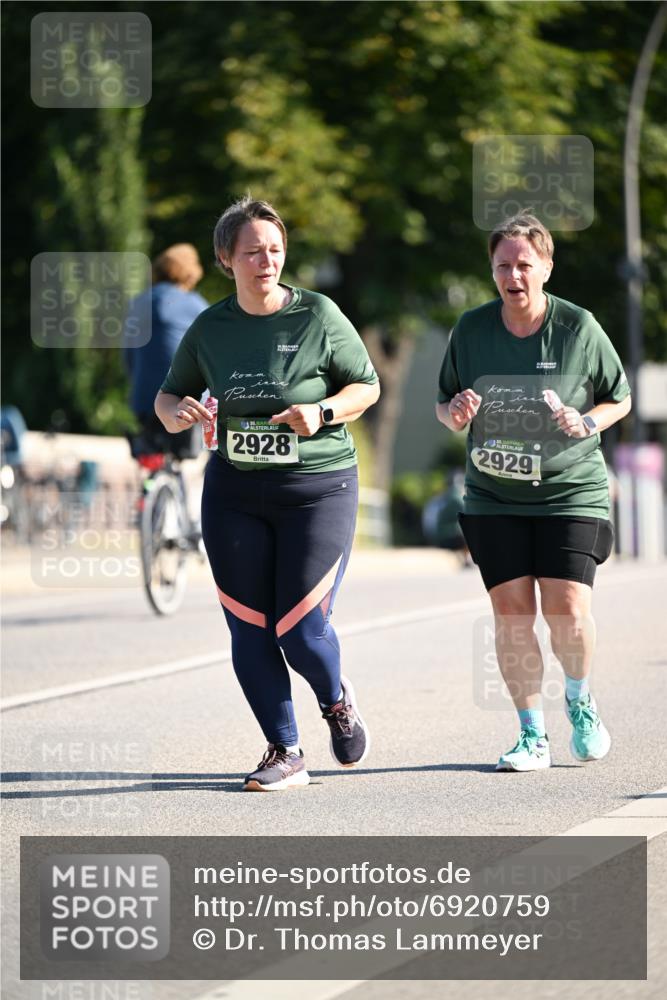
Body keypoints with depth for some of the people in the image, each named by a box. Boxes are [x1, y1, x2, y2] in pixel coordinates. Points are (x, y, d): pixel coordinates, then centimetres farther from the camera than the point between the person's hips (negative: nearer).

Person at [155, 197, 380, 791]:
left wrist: (322, 412, -16)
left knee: (300, 628, -9)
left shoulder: (319, 316, -5)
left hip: (319, 489, -3)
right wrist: (177, 413, -9)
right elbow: (170, 395, 15)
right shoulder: (210, 328, 4)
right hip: (234, 493, 3)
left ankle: (337, 701, 25)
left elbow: (367, 385, 3)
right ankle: (285, 753, 16)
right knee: (249, 629, 1)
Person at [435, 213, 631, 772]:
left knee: (567, 608, -11)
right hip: (494, 499, 2)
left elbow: (620, 399, 7)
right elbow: (445, 405, 12)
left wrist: (586, 423, -13)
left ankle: (579, 701, 21)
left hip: (571, 493, -2)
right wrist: (454, 414, -11)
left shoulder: (579, 328, -6)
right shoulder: (471, 329, 0)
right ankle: (533, 736, 7)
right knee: (511, 612, -6)